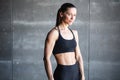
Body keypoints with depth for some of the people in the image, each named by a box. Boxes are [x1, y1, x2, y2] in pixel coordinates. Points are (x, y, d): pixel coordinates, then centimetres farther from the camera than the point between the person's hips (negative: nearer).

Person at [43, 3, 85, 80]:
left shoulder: (74, 33, 10)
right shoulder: (54, 33, -9)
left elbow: (78, 56, 9)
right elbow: (47, 58, -12)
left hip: (76, 72, 6)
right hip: (62, 73, -6)